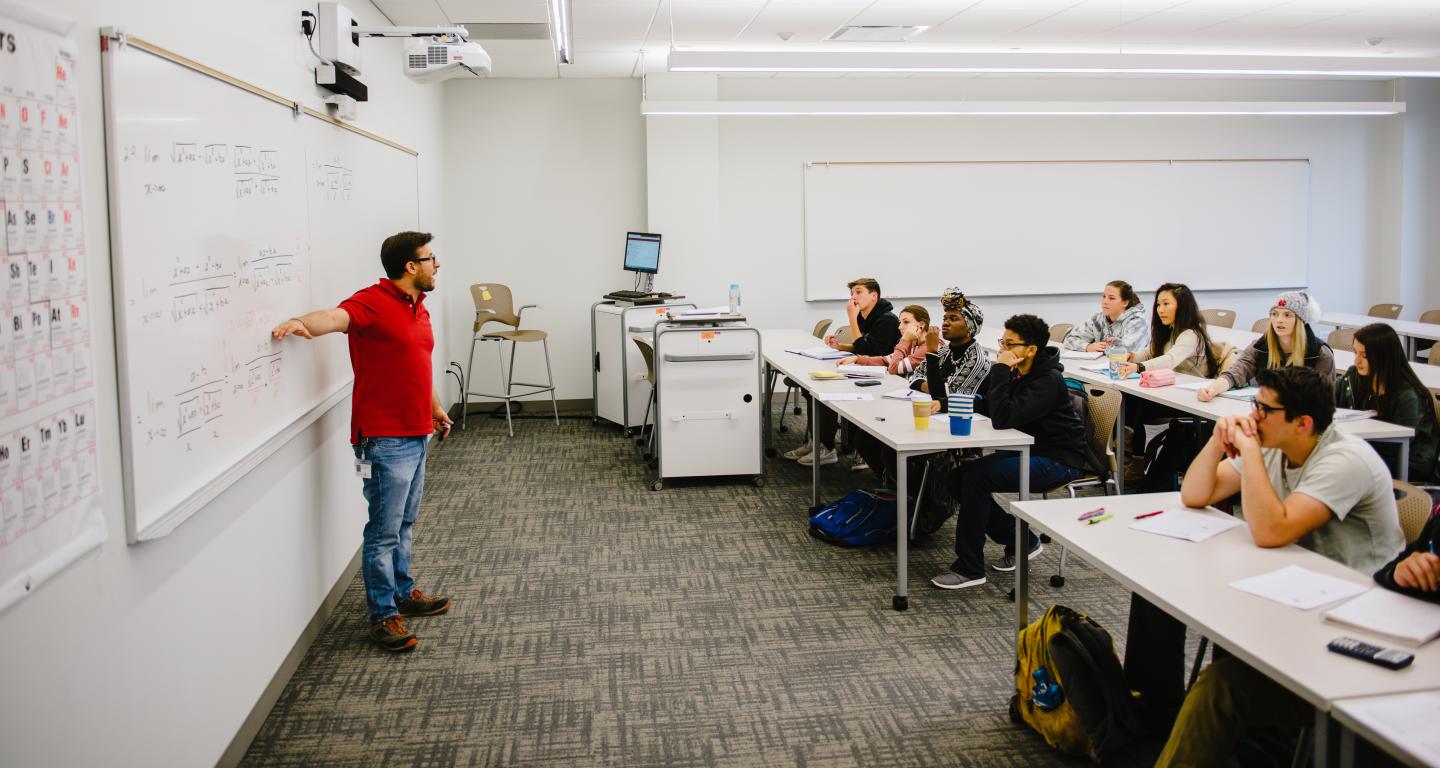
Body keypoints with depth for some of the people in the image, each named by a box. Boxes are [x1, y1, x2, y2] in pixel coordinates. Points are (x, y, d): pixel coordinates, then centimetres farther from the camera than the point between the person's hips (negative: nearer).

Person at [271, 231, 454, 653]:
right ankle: (383, 615, 9)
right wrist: (302, 322, -57)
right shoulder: (373, 302, -15)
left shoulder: (418, 307, 13)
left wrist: (435, 407, 32)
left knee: (404, 523, 21)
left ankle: (403, 593, 35)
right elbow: (336, 316, -36)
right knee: (384, 530, -1)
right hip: (384, 439, -9)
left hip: (415, 433, 9)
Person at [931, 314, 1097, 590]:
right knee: (956, 478, -2)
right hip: (1026, 451, 9)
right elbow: (981, 405, 5)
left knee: (976, 477, -24)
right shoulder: (1014, 371, 2)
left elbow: (1003, 419, -32)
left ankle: (969, 569, -14)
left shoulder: (1048, 381, -23)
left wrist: (1000, 370, -29)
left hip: (1058, 461, -9)